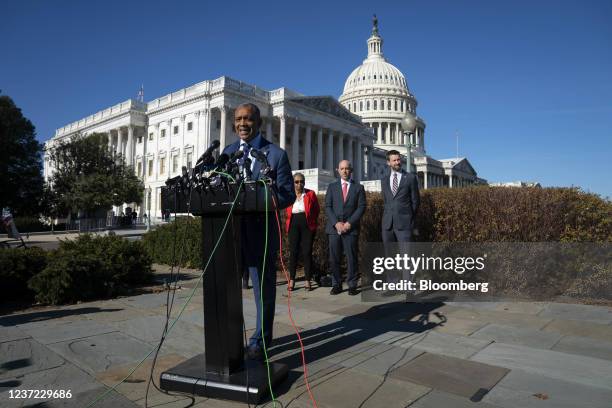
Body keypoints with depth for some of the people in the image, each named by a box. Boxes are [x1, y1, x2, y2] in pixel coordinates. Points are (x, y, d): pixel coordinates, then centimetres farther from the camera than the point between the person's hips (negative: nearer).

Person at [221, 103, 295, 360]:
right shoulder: (227, 152, 12)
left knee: (263, 290, 10)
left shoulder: (276, 154, -3)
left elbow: (288, 195, -6)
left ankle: (260, 343, 28)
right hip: (230, 231, 4)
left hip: (261, 231, -4)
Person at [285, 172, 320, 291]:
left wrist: (312, 222, 6)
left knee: (307, 252, 1)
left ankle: (308, 281, 9)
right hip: (293, 225, 1)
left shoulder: (310, 194, 2)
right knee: (293, 252, 1)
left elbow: (316, 210, 10)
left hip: (307, 225, -1)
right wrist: (288, 224, 9)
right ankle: (291, 280, 9)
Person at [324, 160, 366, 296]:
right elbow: (328, 207, 5)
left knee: (351, 258, -1)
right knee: (334, 258, 2)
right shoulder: (332, 187, 13)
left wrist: (349, 223, -10)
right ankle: (336, 284, 12)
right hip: (334, 227, 1)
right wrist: (336, 223, -8)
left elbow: (361, 207, 2)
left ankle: (352, 285, 8)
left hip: (351, 228, -1)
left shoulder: (358, 187, 10)